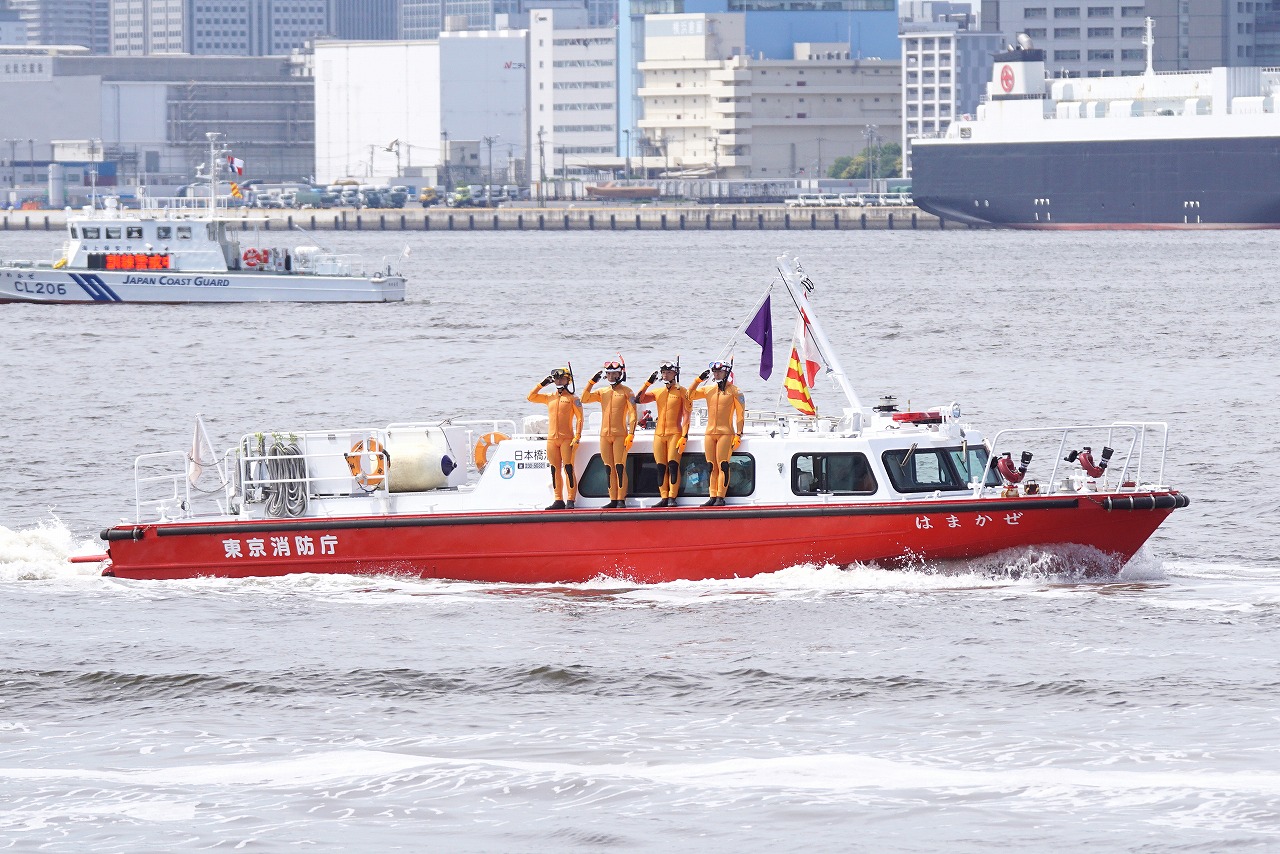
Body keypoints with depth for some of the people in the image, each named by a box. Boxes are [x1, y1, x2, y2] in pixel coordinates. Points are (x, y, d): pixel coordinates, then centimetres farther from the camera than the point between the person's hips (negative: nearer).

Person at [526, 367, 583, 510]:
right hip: (552, 439, 5)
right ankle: (559, 500, 10)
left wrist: (577, 437, -13)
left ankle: (570, 501, -9)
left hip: (567, 439, -5)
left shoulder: (572, 398, 0)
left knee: (568, 469, -9)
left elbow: (579, 418, -4)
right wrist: (542, 384, 10)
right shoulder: (549, 397, 15)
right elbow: (531, 397, 17)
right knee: (555, 470, 5)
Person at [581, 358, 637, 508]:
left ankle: (621, 500, -7)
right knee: (609, 468, 5)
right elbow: (584, 399, 7)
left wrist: (631, 434, -14)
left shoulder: (626, 392, 0)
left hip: (620, 435, -5)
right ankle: (613, 500, 9)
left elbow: (632, 414, -5)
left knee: (620, 467, -8)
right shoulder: (602, 392, 15)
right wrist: (592, 382, 1)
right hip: (604, 435, 5)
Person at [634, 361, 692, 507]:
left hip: (675, 433, -5)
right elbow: (638, 399, 7)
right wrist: (648, 383, 1)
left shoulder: (682, 391, 1)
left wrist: (684, 435, -12)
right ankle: (664, 498, 4)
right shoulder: (658, 392, 15)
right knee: (661, 467, 1)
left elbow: (687, 414, -4)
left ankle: (672, 498, -11)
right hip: (659, 434, 5)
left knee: (673, 465, -12)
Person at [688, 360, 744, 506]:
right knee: (711, 467, 4)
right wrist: (699, 380, 4)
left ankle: (721, 498, -10)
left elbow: (740, 414, -2)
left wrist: (739, 434, -9)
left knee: (722, 466, -9)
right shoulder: (708, 390, 14)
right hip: (710, 433, 5)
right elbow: (690, 395, 12)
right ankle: (713, 497, 6)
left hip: (725, 433, -5)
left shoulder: (734, 391, 0)